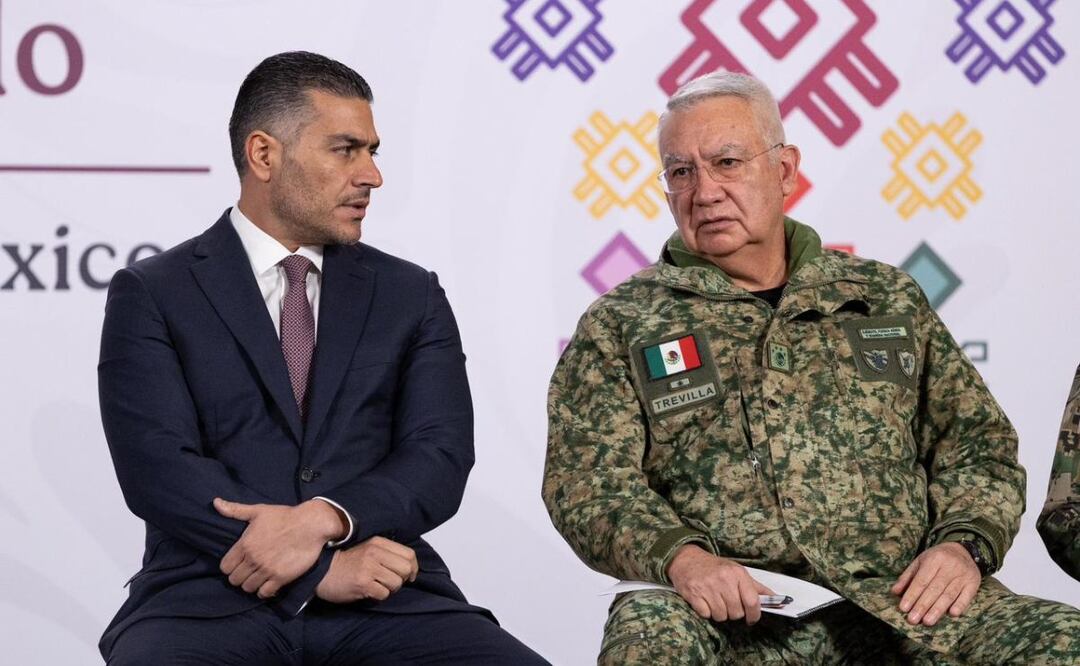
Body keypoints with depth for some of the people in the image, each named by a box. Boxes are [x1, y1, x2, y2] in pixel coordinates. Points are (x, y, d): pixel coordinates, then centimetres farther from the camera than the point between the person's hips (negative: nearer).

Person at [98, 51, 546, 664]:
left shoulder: (412, 296, 16)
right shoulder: (152, 296, 7)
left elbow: (441, 458, 3)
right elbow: (157, 467, -6)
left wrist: (324, 519, -16)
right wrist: (323, 568, -14)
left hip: (387, 600, 3)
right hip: (212, 600, -2)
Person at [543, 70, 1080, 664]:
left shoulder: (889, 300, 21)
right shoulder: (619, 326, 13)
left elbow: (976, 440, 19)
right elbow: (586, 481, 2)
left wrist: (964, 544, -2)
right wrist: (680, 557, -18)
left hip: (900, 599, 2)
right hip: (736, 613, -2)